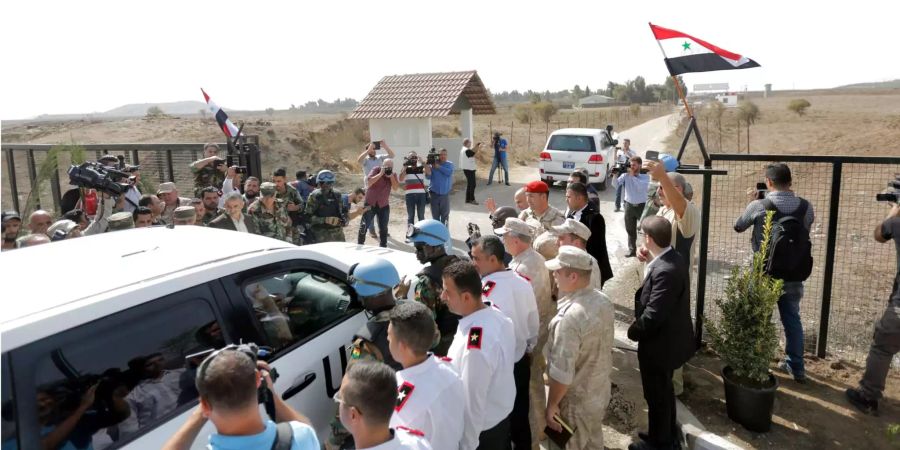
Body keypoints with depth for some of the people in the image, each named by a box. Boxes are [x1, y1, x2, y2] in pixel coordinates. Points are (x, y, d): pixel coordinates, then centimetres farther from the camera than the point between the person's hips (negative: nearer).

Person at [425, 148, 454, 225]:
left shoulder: (449, 164, 0)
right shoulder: (432, 164, -1)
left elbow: (449, 172, -19)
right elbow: (429, 177, -7)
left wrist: (438, 167, -21)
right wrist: (427, 171, -28)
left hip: (445, 194, 0)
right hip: (434, 194, 0)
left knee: (445, 215, 6)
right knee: (435, 215, 9)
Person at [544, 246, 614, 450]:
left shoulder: (569, 318, -33)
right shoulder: (604, 301, -7)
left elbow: (562, 374, -29)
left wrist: (551, 406, -16)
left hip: (576, 403, -7)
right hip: (601, 392, 7)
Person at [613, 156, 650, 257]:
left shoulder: (645, 177, -5)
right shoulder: (625, 175, 0)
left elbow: (641, 187, -23)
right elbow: (615, 184, -9)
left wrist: (632, 175, -22)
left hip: (642, 205, -3)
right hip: (629, 205, 3)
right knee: (630, 229, 10)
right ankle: (632, 250, 19)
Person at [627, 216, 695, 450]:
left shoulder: (665, 271, -32)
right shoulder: (674, 258, -1)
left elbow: (653, 314, -30)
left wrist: (634, 331, -15)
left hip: (659, 343, -10)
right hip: (670, 339, 10)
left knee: (656, 394, 11)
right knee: (663, 390, 27)